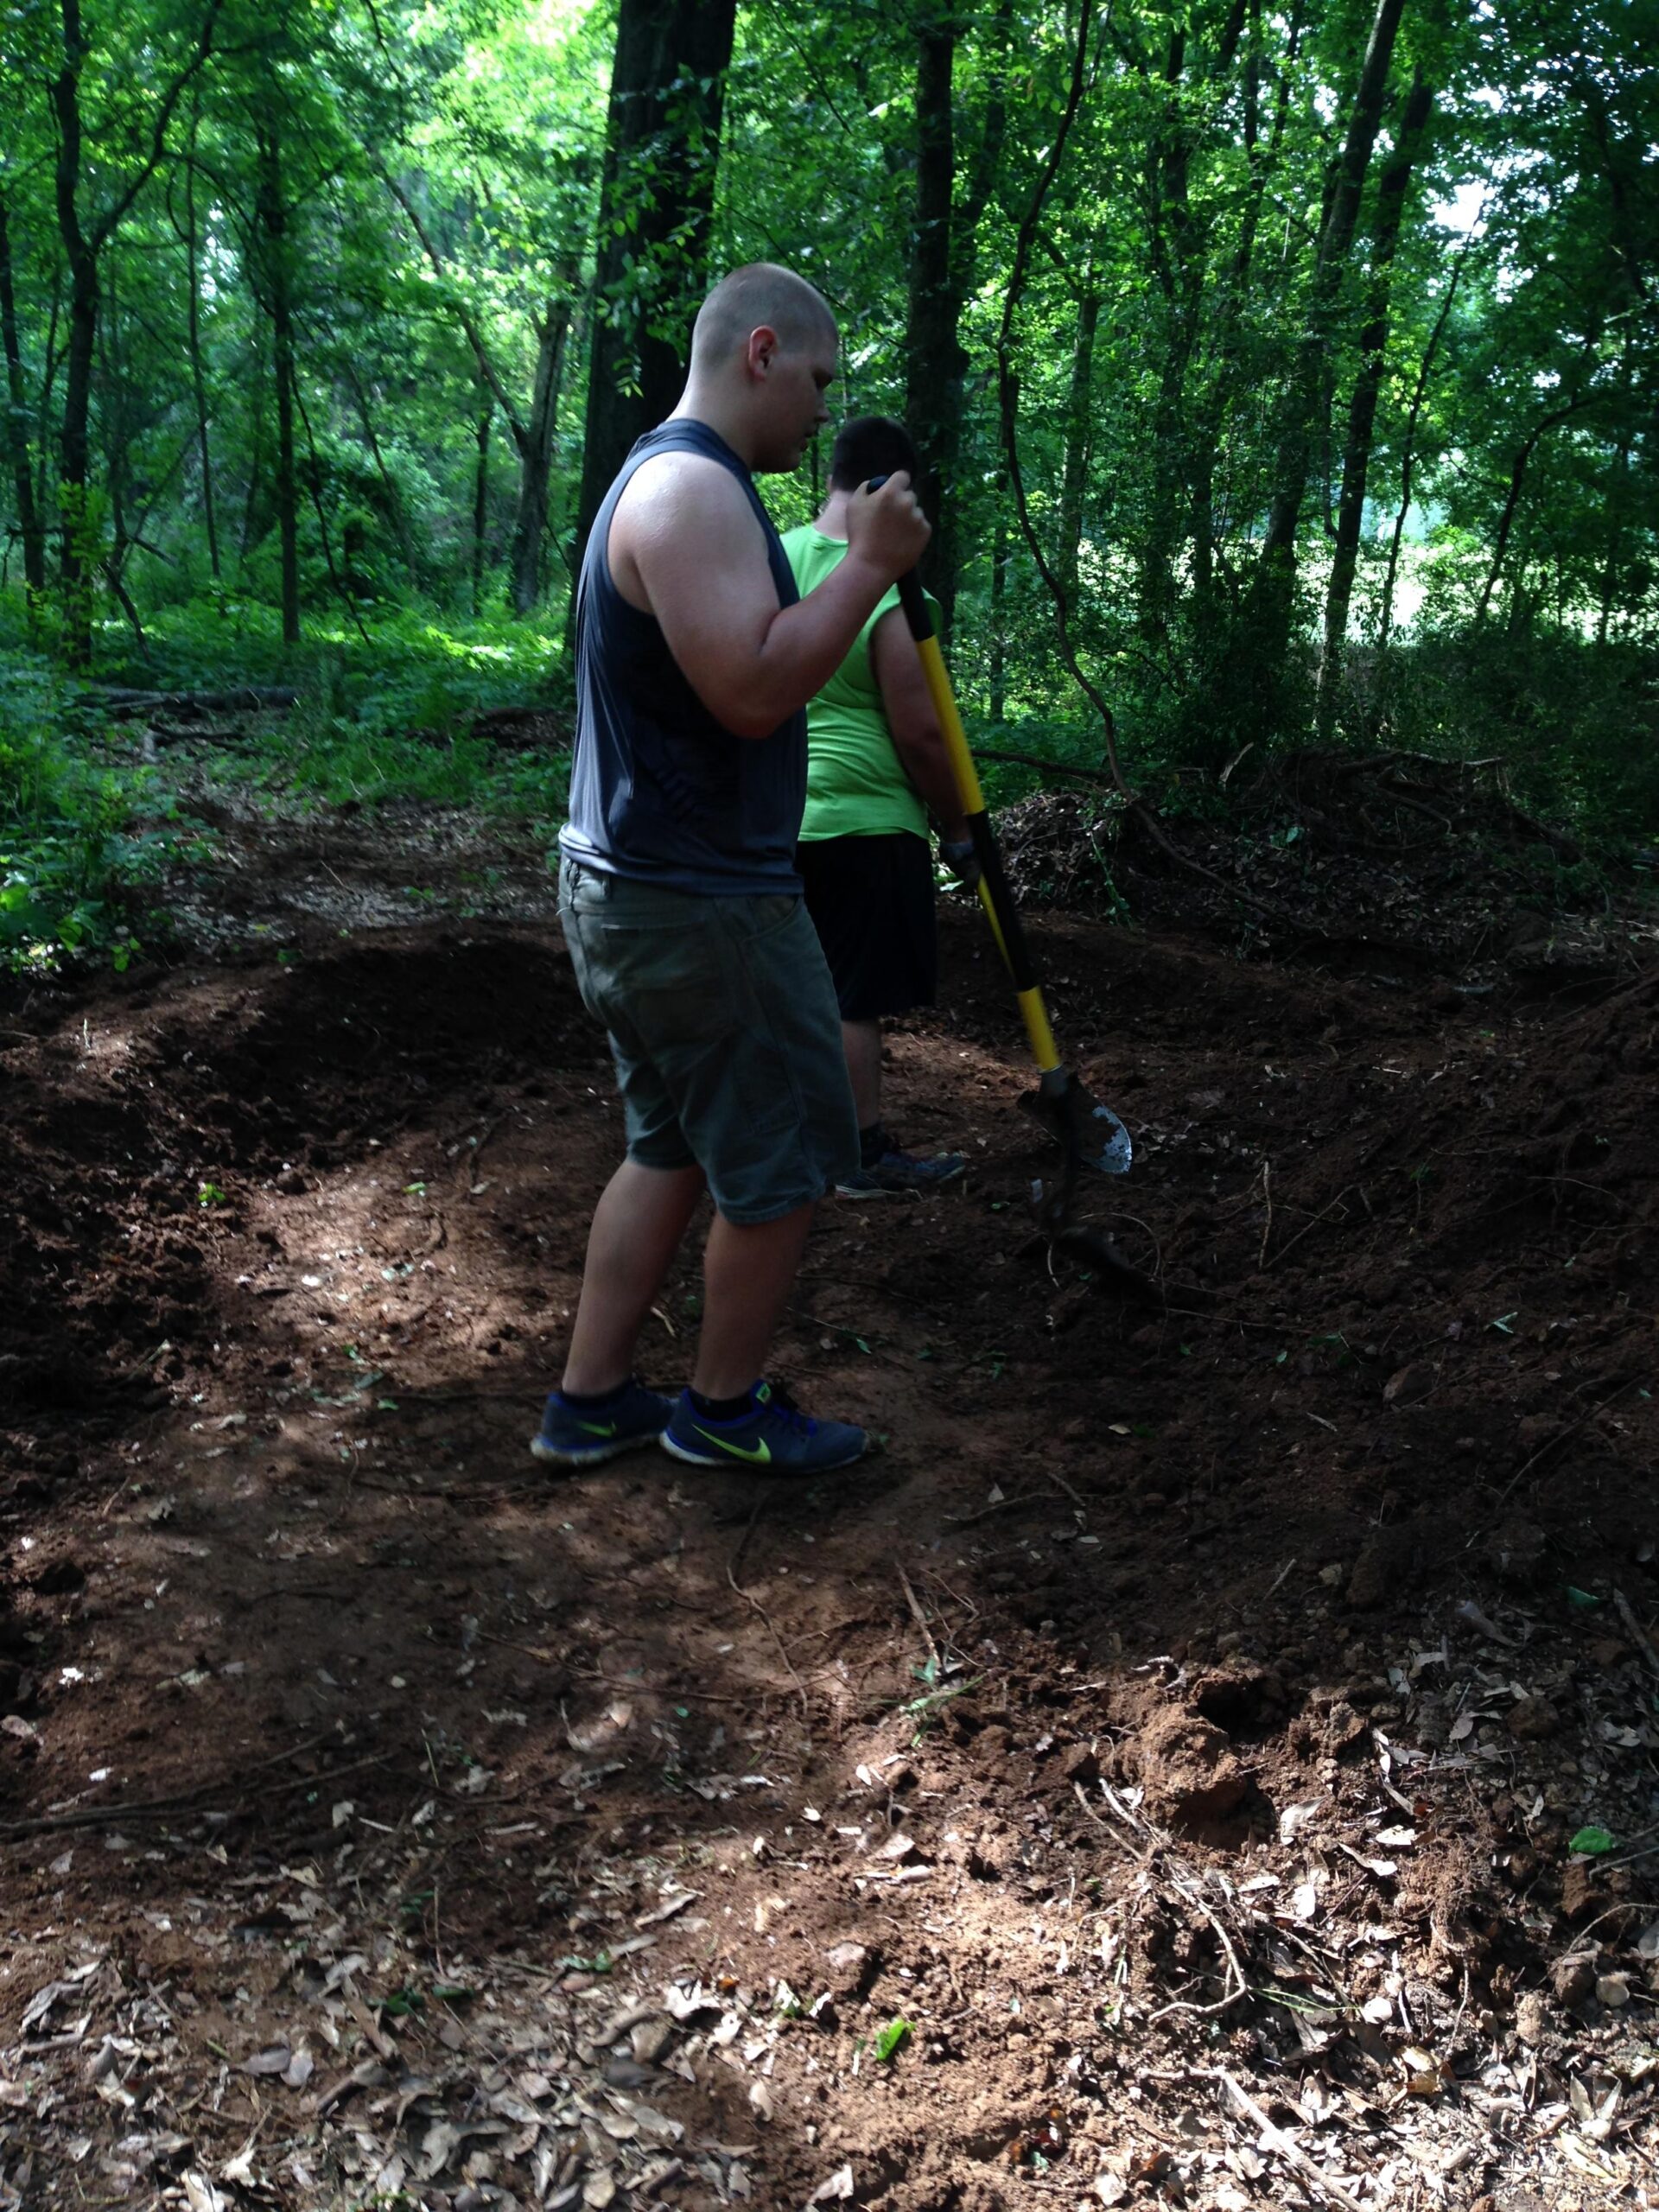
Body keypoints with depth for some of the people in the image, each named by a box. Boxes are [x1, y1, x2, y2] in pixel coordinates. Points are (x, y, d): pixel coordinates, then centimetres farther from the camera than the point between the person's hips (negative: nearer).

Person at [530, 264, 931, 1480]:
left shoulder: (669, 476, 16)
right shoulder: (696, 490, -19)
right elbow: (755, 689, -29)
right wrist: (870, 565, -22)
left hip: (636, 889, 11)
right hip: (702, 909, -11)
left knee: (674, 1148, 19)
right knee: (785, 1163, 5)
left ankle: (590, 1402, 27)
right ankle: (725, 1409, 23)